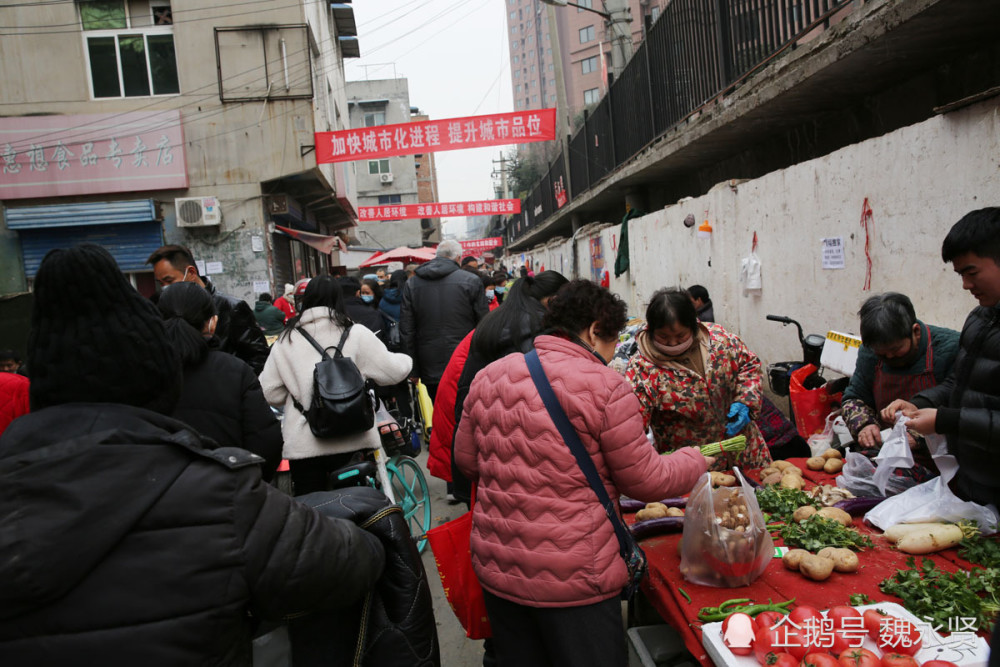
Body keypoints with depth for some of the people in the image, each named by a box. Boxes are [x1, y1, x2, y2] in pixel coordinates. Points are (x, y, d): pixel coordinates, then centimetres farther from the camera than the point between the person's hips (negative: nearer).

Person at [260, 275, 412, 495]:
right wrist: (406, 361, 18)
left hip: (302, 444, 1)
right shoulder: (356, 334, -5)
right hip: (351, 441, -1)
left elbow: (269, 393, 2)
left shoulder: (286, 340, 1)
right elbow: (392, 372, -3)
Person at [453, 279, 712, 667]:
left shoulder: (488, 376, 0)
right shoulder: (605, 387, -15)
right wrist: (697, 459, 10)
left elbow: (466, 461, 10)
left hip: (495, 571, 5)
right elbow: (645, 481, -8)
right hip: (573, 578, -5)